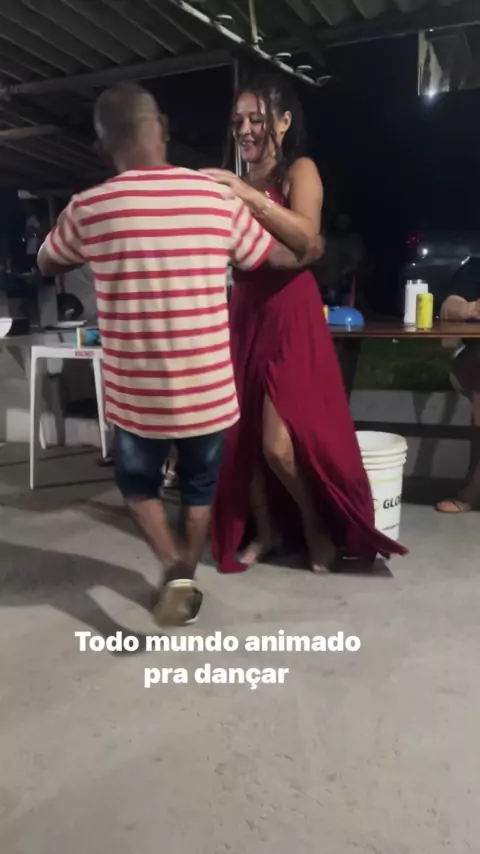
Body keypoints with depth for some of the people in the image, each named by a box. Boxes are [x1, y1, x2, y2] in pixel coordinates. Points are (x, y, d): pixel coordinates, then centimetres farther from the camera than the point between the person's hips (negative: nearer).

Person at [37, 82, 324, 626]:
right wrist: (313, 250, 33)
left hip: (136, 397, -1)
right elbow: (284, 258, 12)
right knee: (199, 488, 25)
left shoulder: (87, 210, -8)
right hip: (208, 393, 1)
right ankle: (187, 577, 37)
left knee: (138, 484, 26)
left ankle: (174, 570, 9)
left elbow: (46, 265, 15)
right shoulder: (219, 200, -5)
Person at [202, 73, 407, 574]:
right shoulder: (235, 185, 12)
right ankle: (265, 529, 25)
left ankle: (316, 527, 17)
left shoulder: (299, 171, -1)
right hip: (243, 316, 6)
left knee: (279, 443, -10)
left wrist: (251, 197, -26)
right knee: (241, 437, 6)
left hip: (290, 317, -5)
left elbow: (306, 238, -21)